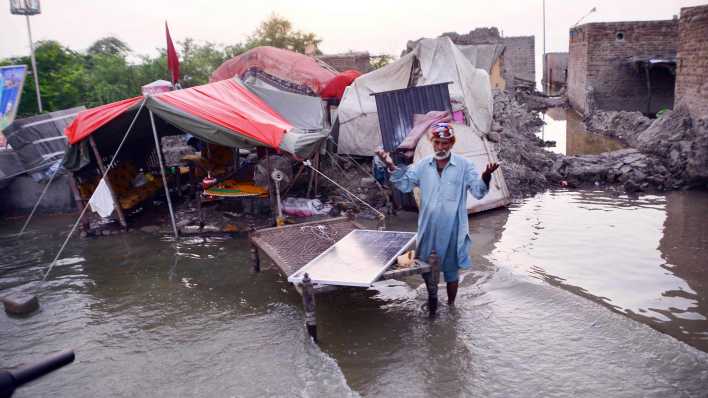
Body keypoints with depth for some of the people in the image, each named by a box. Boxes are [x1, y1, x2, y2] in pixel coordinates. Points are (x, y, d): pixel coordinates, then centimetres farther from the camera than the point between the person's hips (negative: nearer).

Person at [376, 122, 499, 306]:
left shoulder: (464, 165, -8)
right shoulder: (423, 164, 0)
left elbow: (478, 191, -13)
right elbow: (404, 184, 0)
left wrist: (486, 176, -35)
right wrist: (391, 166, -16)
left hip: (452, 229, -3)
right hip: (428, 227, 3)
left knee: (451, 269, 12)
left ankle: (450, 304, 33)